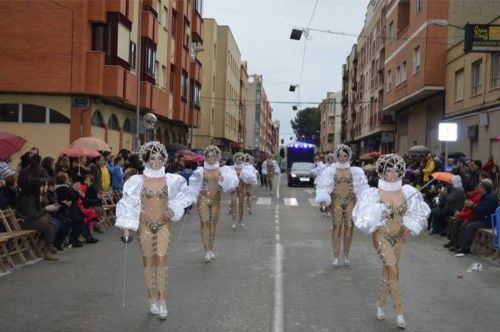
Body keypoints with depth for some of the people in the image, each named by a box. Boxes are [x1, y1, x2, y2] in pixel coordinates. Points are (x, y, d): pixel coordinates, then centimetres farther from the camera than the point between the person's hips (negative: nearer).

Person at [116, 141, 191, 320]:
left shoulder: (171, 180, 3)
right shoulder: (138, 181, -1)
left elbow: (182, 197, 17)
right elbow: (128, 203, 0)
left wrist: (173, 208, 1)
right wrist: (126, 225, -6)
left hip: (163, 224, 0)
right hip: (145, 224, 0)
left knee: (161, 259, -12)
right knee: (149, 262, 5)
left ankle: (162, 302, -9)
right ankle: (153, 301, 15)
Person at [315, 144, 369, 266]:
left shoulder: (354, 171, 7)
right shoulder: (331, 170, 3)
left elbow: (360, 186, 3)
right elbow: (324, 185, -4)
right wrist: (323, 199, -19)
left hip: (350, 200, 2)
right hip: (336, 200, -1)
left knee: (349, 226, -1)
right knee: (336, 226, -6)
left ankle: (346, 255, 11)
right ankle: (335, 256, 0)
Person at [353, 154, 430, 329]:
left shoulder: (407, 192, -2)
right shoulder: (375, 193, -11)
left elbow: (418, 211, 4)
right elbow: (365, 216, -11)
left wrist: (410, 226, -8)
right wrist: (379, 213, -25)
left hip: (400, 237, 4)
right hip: (382, 236, -4)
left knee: (388, 270, 13)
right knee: (393, 269, -15)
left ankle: (380, 303, 32)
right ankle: (399, 312, -8)